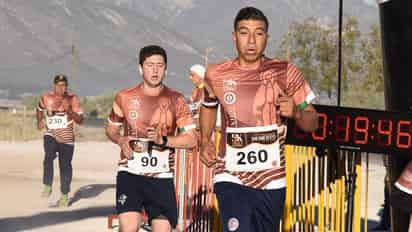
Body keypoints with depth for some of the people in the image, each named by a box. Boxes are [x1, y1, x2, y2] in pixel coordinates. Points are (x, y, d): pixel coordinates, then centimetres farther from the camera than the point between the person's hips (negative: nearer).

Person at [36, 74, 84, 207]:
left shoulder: (73, 99, -5)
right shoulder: (46, 98, 1)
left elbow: (80, 120, -7)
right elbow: (40, 109, 24)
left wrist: (69, 110, -21)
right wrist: (39, 121, 9)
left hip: (66, 138, 0)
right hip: (50, 135, 0)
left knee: (65, 166, 7)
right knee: (49, 156, -28)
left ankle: (64, 195, 23)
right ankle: (47, 187, -22)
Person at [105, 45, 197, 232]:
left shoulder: (176, 100, 1)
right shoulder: (125, 97, 3)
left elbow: (191, 140, -1)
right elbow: (111, 129, 17)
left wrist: (163, 140, -16)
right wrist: (120, 140, -6)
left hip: (162, 177, 1)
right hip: (130, 174, 0)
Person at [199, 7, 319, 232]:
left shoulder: (285, 72, -3)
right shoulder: (216, 74, -1)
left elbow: (312, 123, 2)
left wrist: (295, 112, -20)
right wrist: (204, 141, 5)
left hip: (272, 180, 2)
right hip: (231, 179, -1)